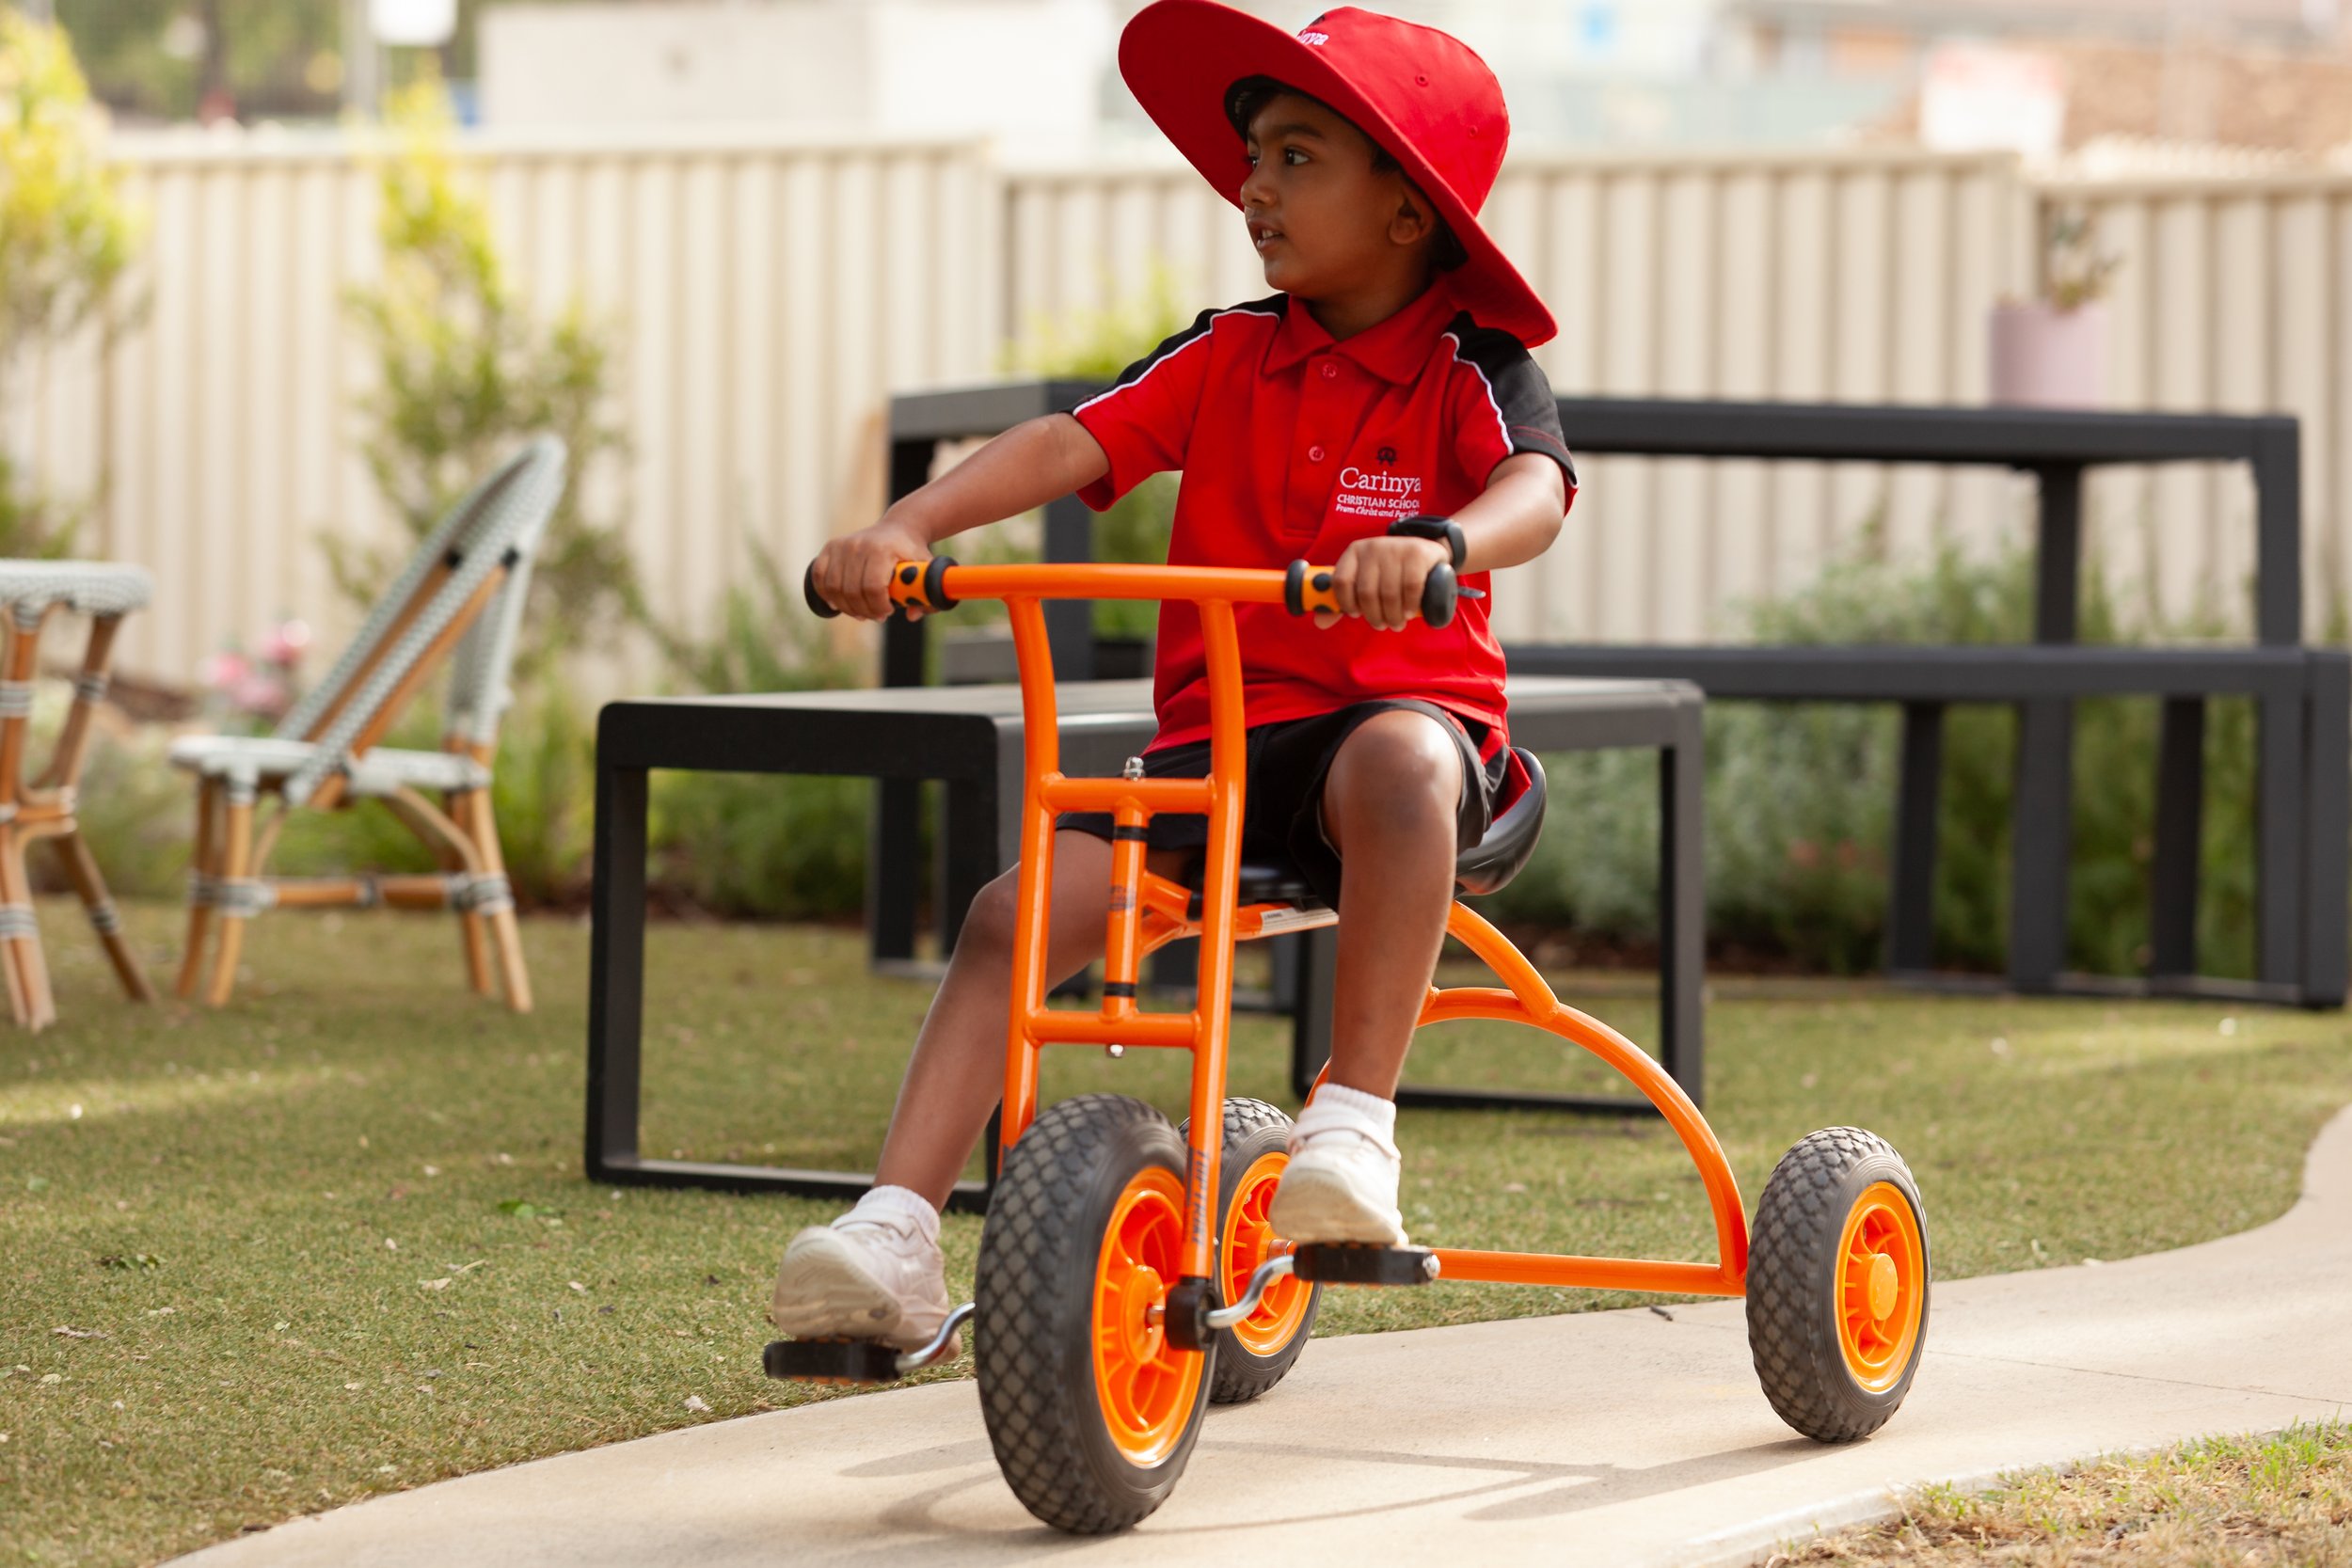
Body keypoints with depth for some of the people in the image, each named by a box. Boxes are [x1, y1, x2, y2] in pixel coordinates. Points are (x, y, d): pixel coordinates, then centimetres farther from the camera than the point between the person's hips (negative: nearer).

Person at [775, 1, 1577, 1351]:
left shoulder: (1471, 372, -2)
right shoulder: (1229, 357, 9)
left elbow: (1536, 490, -24)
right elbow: (1064, 446, -4)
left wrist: (1439, 546, -48)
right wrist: (903, 529, -22)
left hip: (1408, 707, -4)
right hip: (1214, 737, 4)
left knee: (1398, 756, -40)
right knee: (1017, 910, -17)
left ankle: (1357, 1126, -35)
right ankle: (894, 1241, -22)